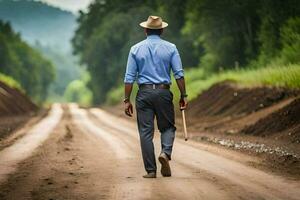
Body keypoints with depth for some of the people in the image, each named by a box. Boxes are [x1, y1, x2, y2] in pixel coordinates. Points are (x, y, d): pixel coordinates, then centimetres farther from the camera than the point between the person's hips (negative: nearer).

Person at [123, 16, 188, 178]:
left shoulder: (136, 49, 4)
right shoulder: (170, 48, 3)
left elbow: (129, 78, 1)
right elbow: (179, 74, -2)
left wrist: (127, 100, 4)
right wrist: (183, 96, 3)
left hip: (144, 93, 0)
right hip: (164, 92, 0)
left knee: (146, 132, 3)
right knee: (167, 127, 14)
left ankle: (150, 170, 1)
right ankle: (166, 152, -14)